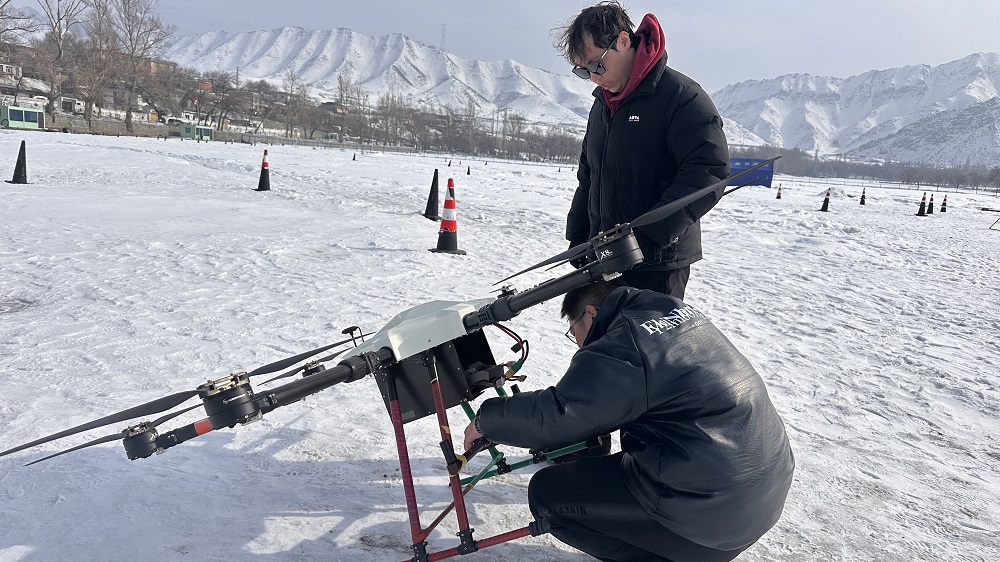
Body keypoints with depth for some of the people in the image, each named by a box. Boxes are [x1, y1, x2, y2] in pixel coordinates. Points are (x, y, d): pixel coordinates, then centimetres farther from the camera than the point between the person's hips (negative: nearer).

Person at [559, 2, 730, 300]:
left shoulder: (681, 96, -12)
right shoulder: (602, 103, 14)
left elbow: (709, 171, -20)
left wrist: (653, 233, -24)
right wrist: (578, 235, 14)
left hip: (658, 266, -7)